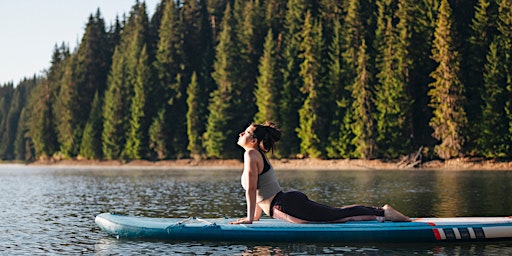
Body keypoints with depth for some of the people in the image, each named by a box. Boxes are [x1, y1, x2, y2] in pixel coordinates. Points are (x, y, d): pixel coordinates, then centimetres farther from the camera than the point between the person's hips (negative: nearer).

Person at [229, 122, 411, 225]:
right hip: (292, 201, 9)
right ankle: (381, 212, 14)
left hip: (287, 207, -9)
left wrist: (249, 219, -14)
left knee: (339, 216, -6)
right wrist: (255, 216, 27)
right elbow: (260, 191, 27)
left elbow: (251, 189, -16)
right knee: (337, 214, 15)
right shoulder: (259, 155, 19)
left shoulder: (251, 155, -10)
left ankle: (383, 213, -6)